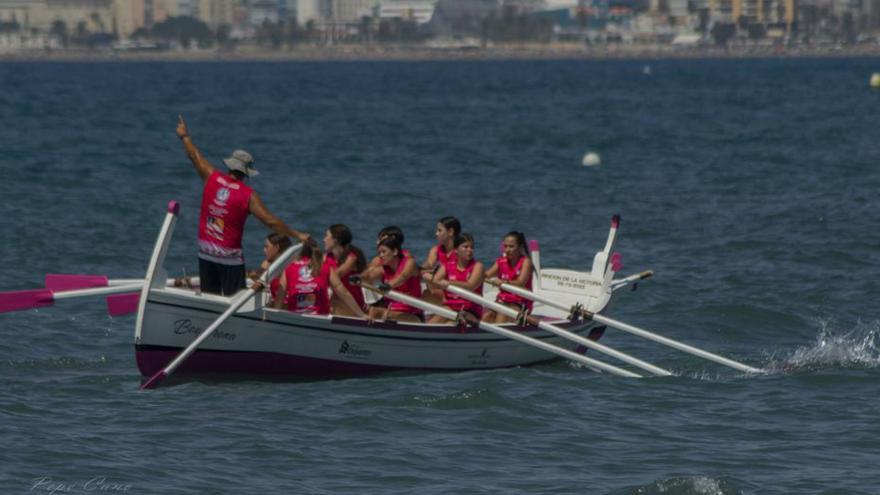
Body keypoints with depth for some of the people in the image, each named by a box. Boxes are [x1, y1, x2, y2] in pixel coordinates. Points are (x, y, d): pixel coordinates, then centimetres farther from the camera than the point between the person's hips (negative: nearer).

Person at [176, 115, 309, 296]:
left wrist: (184, 136, 33)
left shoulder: (212, 178, -1)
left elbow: (194, 155, 16)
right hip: (230, 258, -4)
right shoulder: (248, 195, -11)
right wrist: (297, 235, -8)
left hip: (206, 254, 5)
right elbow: (270, 221, -14)